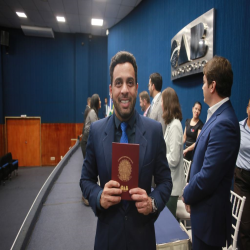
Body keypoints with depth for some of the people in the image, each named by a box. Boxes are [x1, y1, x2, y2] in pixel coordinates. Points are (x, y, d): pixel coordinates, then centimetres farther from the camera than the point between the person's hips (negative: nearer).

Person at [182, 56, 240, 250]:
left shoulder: (223, 123, -27)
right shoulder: (218, 115, 4)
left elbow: (207, 178, -26)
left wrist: (187, 195, -8)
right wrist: (191, 193, 4)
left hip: (209, 214, -8)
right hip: (204, 208, 8)